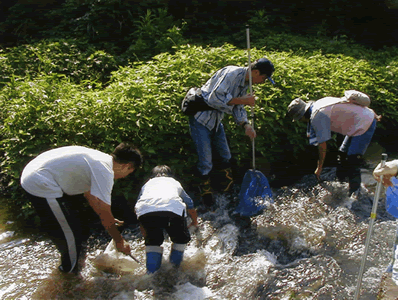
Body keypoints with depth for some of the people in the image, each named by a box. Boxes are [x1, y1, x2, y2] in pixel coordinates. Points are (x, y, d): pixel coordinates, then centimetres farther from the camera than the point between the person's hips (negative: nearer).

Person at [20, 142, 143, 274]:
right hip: (41, 187, -11)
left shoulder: (101, 158, 10)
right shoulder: (104, 172, -19)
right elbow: (105, 213, -16)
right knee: (71, 235, -1)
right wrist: (120, 241, -3)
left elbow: (89, 194, 25)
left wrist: (108, 219, 30)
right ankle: (70, 272, 22)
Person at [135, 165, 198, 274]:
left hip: (145, 209, 1)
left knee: (153, 240, 27)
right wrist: (194, 222, 74)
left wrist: (146, 236, 56)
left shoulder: (147, 184, 41)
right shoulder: (175, 183, 42)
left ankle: (151, 273, 20)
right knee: (180, 238, 26)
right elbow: (190, 206, 53)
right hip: (173, 208, -1)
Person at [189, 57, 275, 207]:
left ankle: (228, 188, 38)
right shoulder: (231, 74, -25)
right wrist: (241, 100, -28)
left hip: (216, 120, 9)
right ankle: (206, 194, 18)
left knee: (225, 156, 17)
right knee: (206, 161, -4)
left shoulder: (245, 82, 5)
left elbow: (238, 108, 7)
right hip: (201, 118, -9)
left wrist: (246, 125, -11)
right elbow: (214, 98, -33)